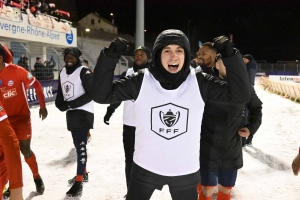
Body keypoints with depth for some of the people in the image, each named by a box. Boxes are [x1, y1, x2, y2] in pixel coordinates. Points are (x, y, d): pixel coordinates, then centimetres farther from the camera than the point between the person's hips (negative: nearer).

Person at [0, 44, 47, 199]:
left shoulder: (16, 71, -14)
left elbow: (36, 85, -4)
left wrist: (42, 106, -7)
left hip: (22, 117, -3)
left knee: (25, 150, -1)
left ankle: (37, 178, 24)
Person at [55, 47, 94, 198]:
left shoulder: (84, 72, -12)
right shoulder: (62, 72, 11)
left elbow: (91, 93, -17)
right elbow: (60, 91, 19)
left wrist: (73, 103, -20)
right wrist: (60, 104, 0)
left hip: (84, 112, -8)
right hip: (71, 112, 8)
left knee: (81, 145, -10)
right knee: (77, 144, 17)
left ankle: (79, 182, -5)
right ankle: (83, 173, 33)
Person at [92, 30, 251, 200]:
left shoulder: (199, 82, -9)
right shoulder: (141, 81, -12)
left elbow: (240, 95, -12)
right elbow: (101, 95, -11)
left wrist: (230, 55, -22)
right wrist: (110, 56, -23)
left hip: (186, 171, 1)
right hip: (146, 169, 0)